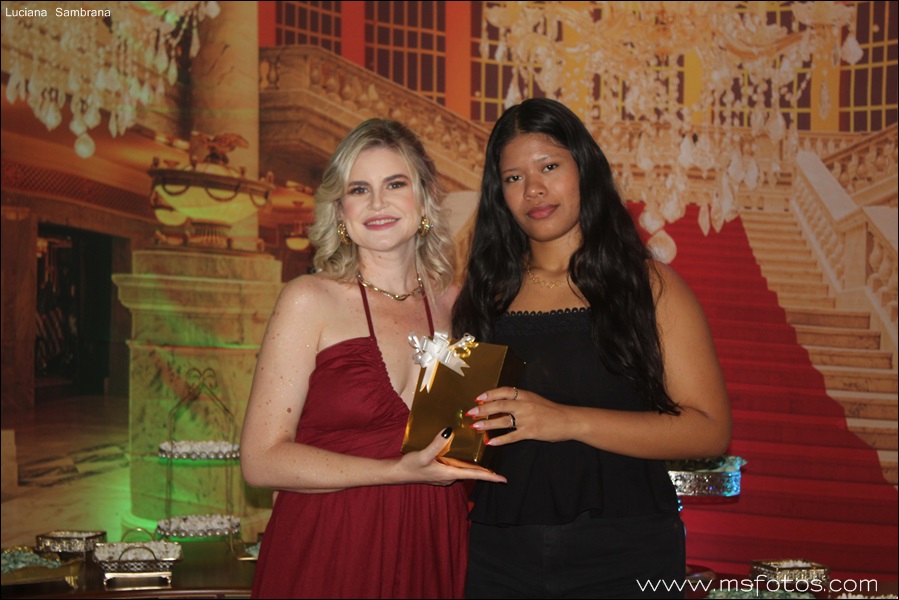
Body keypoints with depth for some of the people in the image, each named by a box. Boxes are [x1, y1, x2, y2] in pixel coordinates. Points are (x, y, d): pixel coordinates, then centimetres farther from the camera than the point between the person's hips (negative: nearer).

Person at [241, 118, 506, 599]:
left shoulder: (452, 303, 6)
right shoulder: (310, 301, -6)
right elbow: (262, 459, -11)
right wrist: (400, 472, -17)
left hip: (432, 552, 4)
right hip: (328, 556, -4)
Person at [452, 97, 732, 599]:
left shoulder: (650, 285, -1)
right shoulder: (487, 294, 7)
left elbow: (710, 430, -10)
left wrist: (569, 421, -20)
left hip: (625, 556, -2)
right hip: (502, 557, 3)